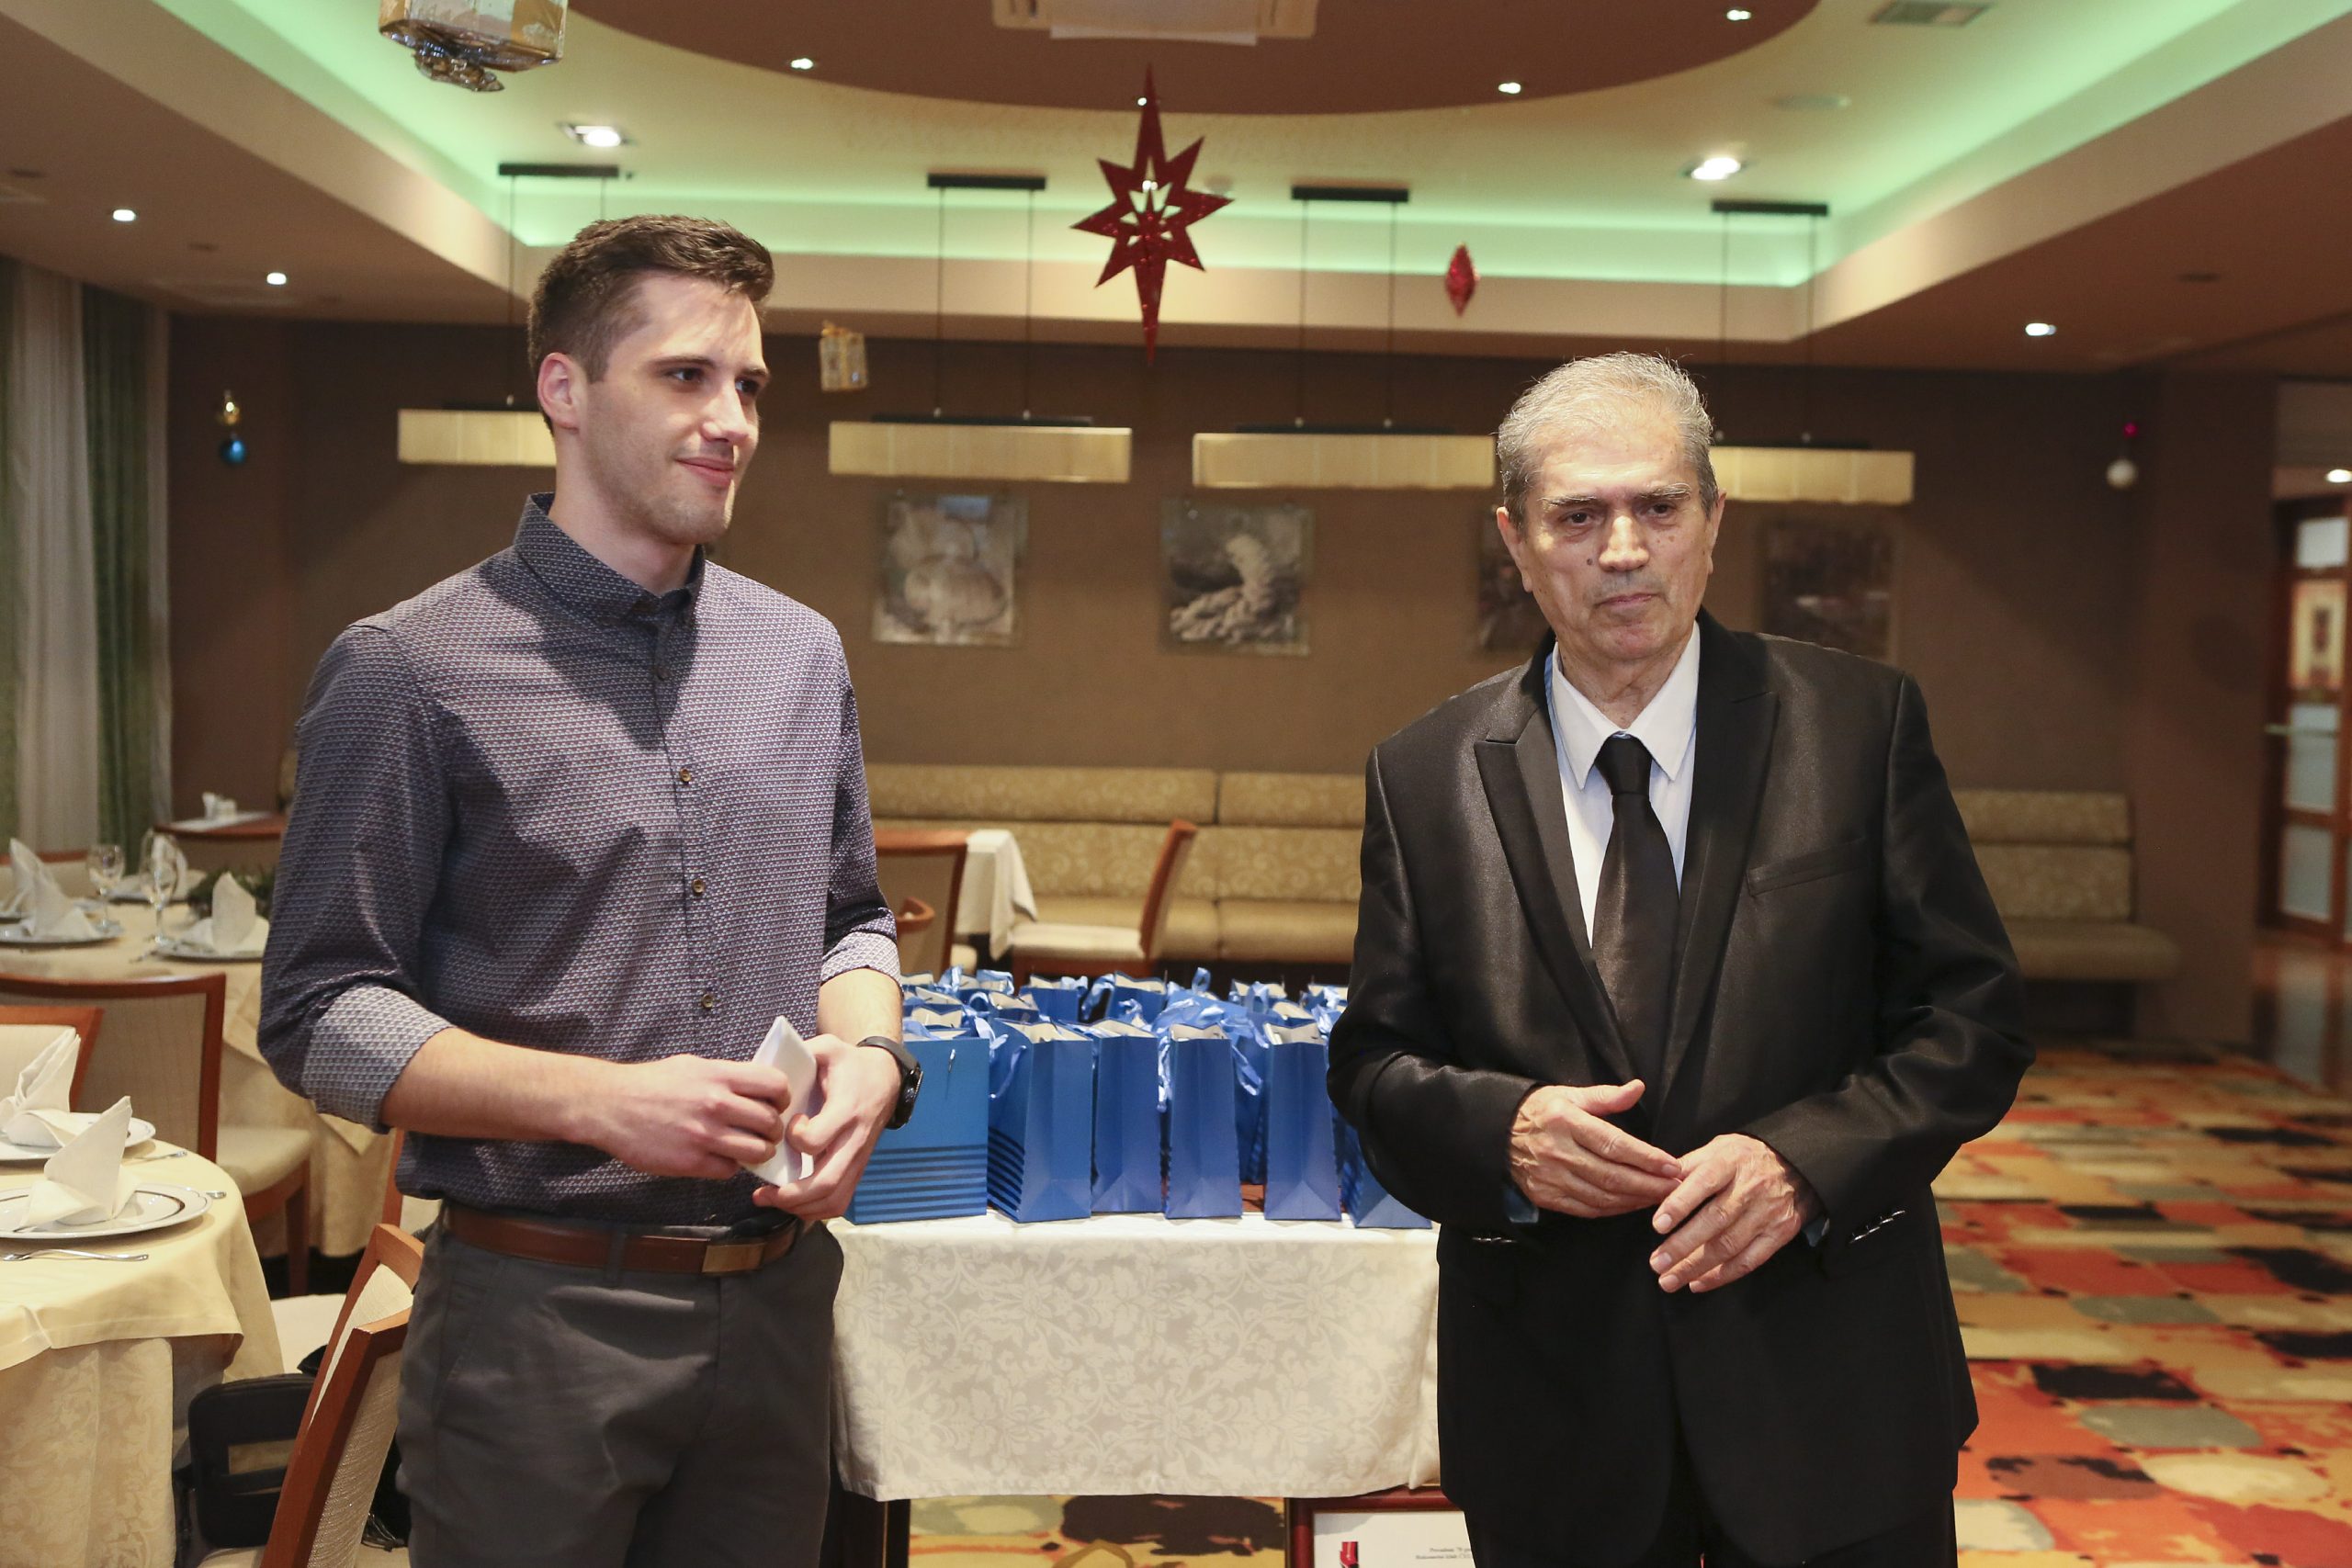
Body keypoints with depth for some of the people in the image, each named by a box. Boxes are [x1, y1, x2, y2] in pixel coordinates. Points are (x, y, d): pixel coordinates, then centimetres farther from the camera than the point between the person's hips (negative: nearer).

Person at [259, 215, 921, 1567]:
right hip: (538, 1313, -4)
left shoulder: (802, 654, 7)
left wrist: (869, 1054, -5)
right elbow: (320, 1016, -8)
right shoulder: (414, 669, -9)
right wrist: (598, 1101, -20)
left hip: (776, 1297, 5)